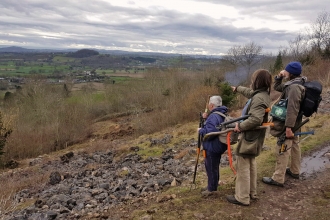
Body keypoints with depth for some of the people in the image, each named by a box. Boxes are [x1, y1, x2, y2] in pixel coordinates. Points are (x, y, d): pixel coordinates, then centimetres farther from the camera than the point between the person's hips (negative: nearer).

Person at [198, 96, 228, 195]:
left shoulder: (213, 117, -25)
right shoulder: (220, 115, 8)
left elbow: (209, 133, -34)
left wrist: (200, 130, -17)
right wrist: (206, 119, 4)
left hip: (212, 148, -10)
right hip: (217, 146, 10)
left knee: (211, 168, 4)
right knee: (214, 167, 23)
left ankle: (212, 189, 17)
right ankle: (213, 185, 37)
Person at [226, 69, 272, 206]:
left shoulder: (259, 98, -25)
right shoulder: (262, 94, 6)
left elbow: (255, 119, -35)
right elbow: (249, 92, 28)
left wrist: (240, 126, -23)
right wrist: (237, 89, 44)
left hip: (250, 137, -10)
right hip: (254, 137, 11)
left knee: (243, 166, -1)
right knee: (251, 163, 21)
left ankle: (242, 198, 10)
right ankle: (252, 193, 34)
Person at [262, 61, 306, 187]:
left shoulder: (294, 87, -23)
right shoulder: (293, 84, 8)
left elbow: (292, 109, -29)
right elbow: (277, 87, 21)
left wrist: (288, 127, -30)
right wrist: (279, 77, 3)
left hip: (288, 123, -11)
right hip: (295, 122, 11)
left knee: (283, 150, -5)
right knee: (294, 145, 20)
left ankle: (278, 179, 1)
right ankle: (295, 171, 37)